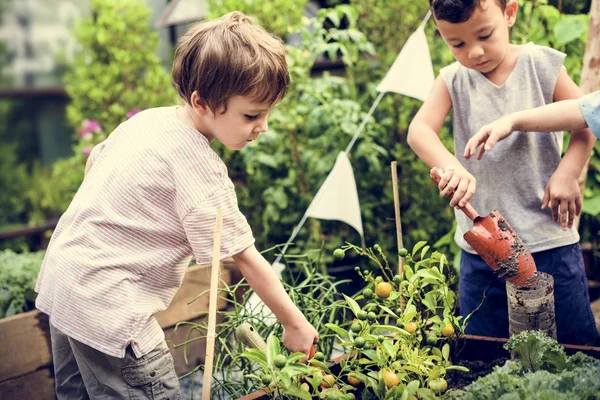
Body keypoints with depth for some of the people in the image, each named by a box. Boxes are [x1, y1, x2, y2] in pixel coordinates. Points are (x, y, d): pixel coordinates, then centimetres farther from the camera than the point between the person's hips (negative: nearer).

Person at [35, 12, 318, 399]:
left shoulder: (148, 118, 3)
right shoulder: (200, 168, -22)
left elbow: (94, 162, 19)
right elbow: (245, 258, -18)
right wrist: (295, 324, -8)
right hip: (105, 305, -10)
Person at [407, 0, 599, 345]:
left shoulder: (541, 65, -4)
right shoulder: (453, 81, -1)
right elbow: (419, 130, -16)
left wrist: (567, 173, -11)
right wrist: (451, 167, -36)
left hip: (549, 238, -1)